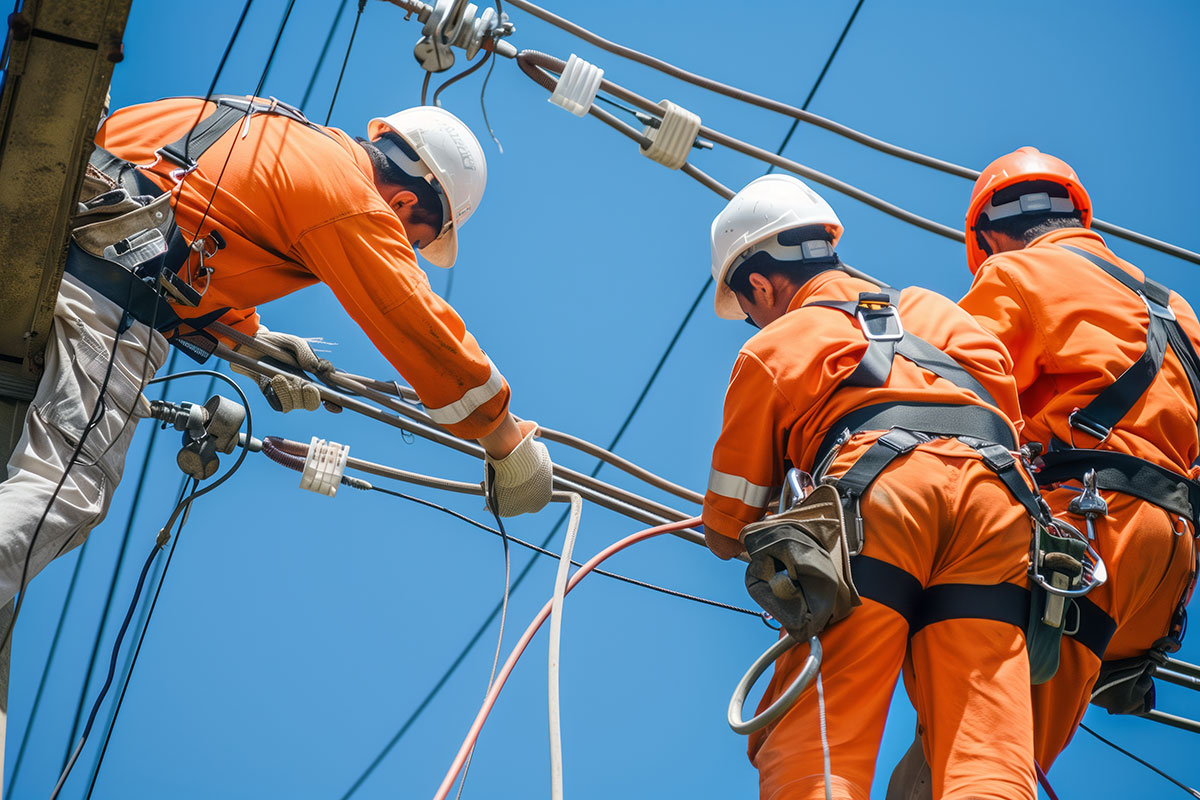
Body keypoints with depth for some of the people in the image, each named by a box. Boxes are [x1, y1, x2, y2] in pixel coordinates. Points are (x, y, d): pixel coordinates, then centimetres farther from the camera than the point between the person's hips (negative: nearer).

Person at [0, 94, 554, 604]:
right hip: (101, 307, -9)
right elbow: (423, 330, 0)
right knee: (66, 491, -13)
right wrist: (507, 443, 9)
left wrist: (251, 341, 32)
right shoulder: (356, 205, -1)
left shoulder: (263, 127, 25)